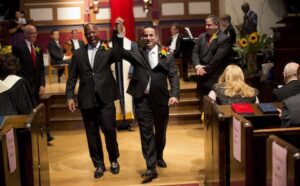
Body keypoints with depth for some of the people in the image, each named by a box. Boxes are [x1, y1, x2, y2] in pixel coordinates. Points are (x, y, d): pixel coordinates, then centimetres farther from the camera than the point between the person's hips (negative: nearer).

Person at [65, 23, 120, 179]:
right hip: (87, 100, 3)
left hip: (105, 98, -2)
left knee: (109, 130, -1)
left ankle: (114, 160, 23)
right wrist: (69, 96, -1)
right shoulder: (78, 53, 10)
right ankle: (99, 164, 23)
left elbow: (119, 57, -18)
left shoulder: (107, 49, 3)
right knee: (92, 134, 9)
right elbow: (72, 77, 9)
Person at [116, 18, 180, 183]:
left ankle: (159, 157, 42)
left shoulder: (167, 55, 5)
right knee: (146, 133, -1)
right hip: (142, 100, -1)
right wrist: (119, 32, -15)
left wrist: (175, 94, -17)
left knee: (160, 132, 18)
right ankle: (151, 168, 2)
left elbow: (173, 76, -2)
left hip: (161, 99, 1)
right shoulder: (136, 54, 7)